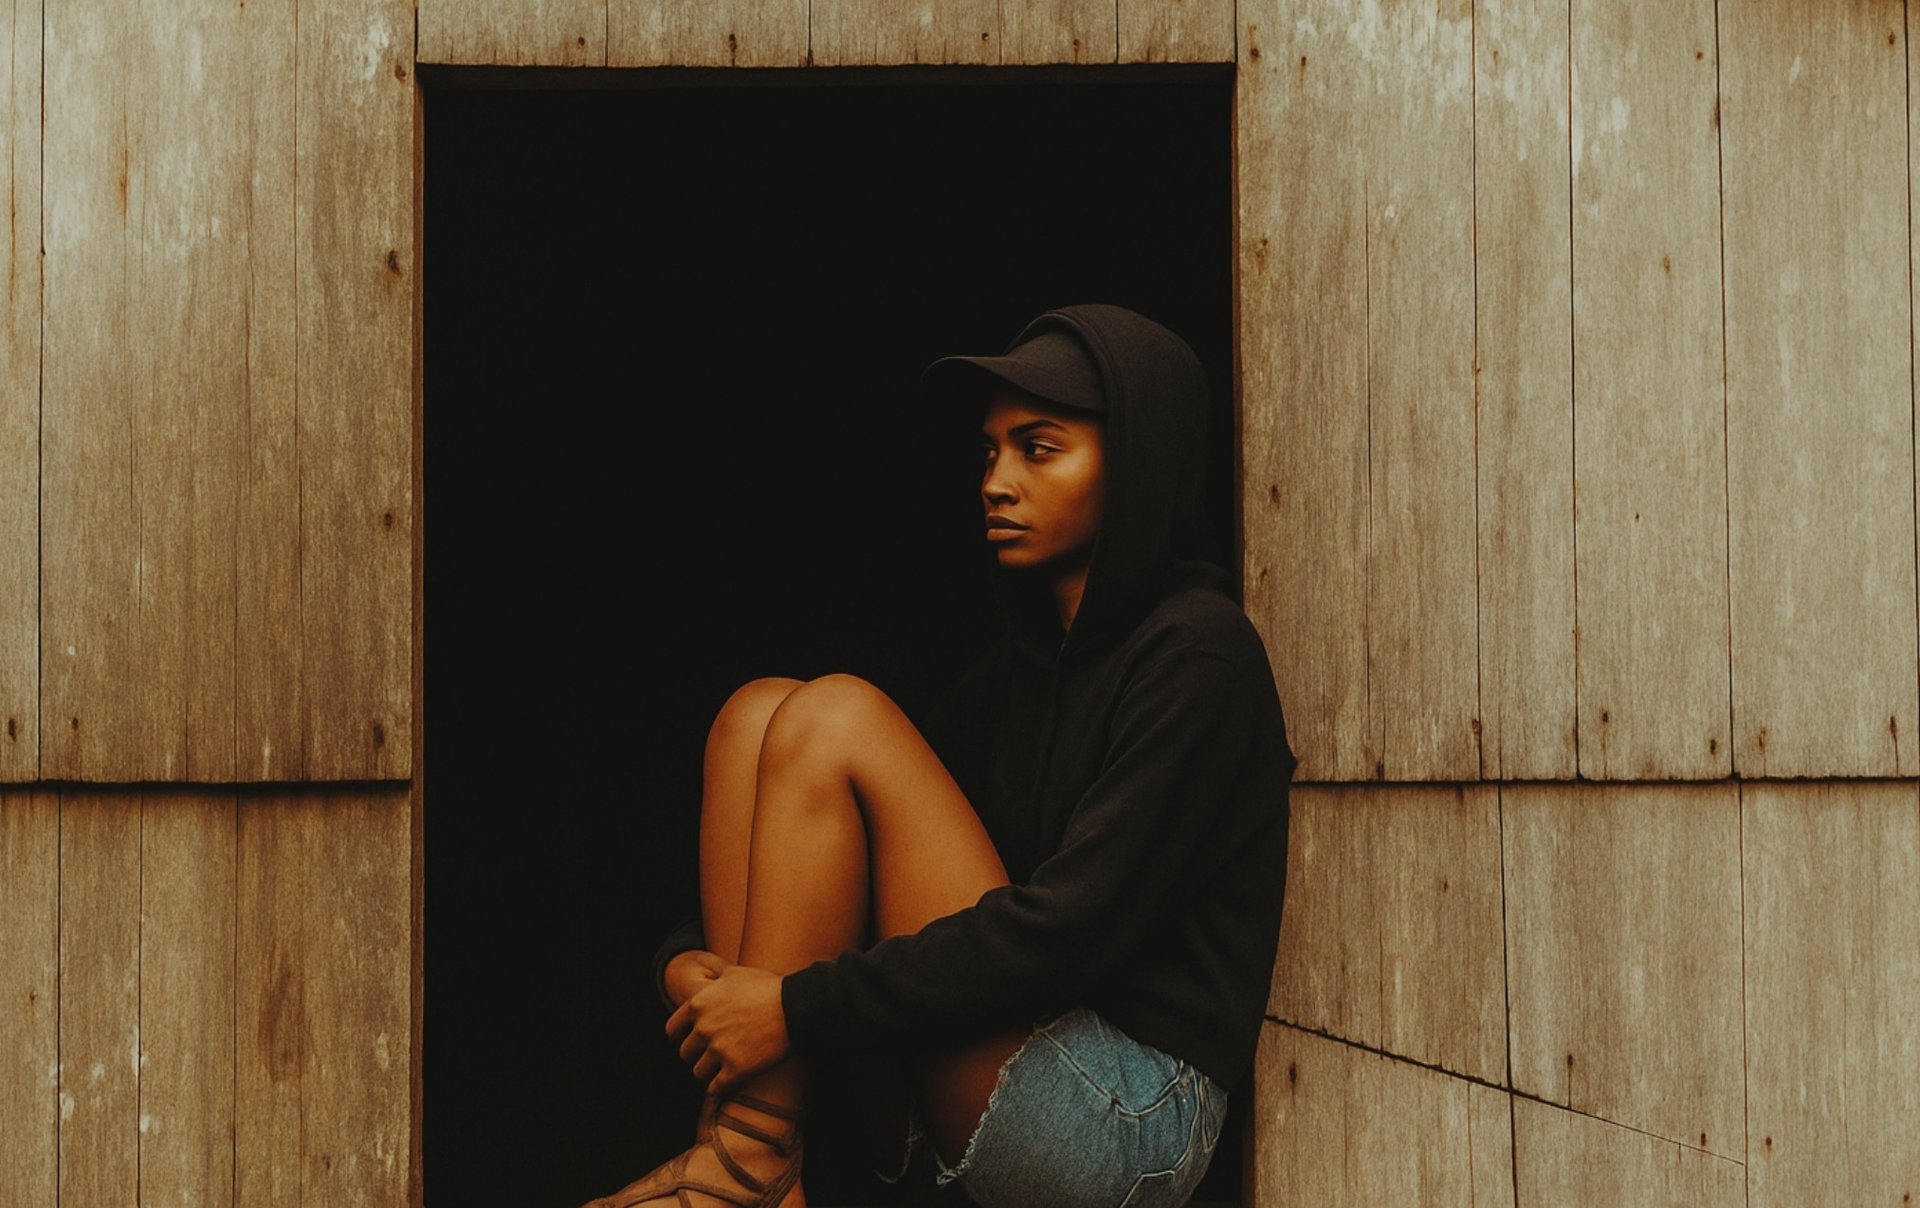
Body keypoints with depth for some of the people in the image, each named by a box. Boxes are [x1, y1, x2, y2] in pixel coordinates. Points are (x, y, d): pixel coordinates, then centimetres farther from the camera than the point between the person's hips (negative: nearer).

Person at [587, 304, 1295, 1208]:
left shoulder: (1197, 653, -10)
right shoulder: (1028, 654, 16)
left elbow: (1076, 922, -20)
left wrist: (802, 1006, -21)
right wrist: (687, 960, -5)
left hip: (1130, 1124, -9)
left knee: (835, 722, -16)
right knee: (759, 710, 0)